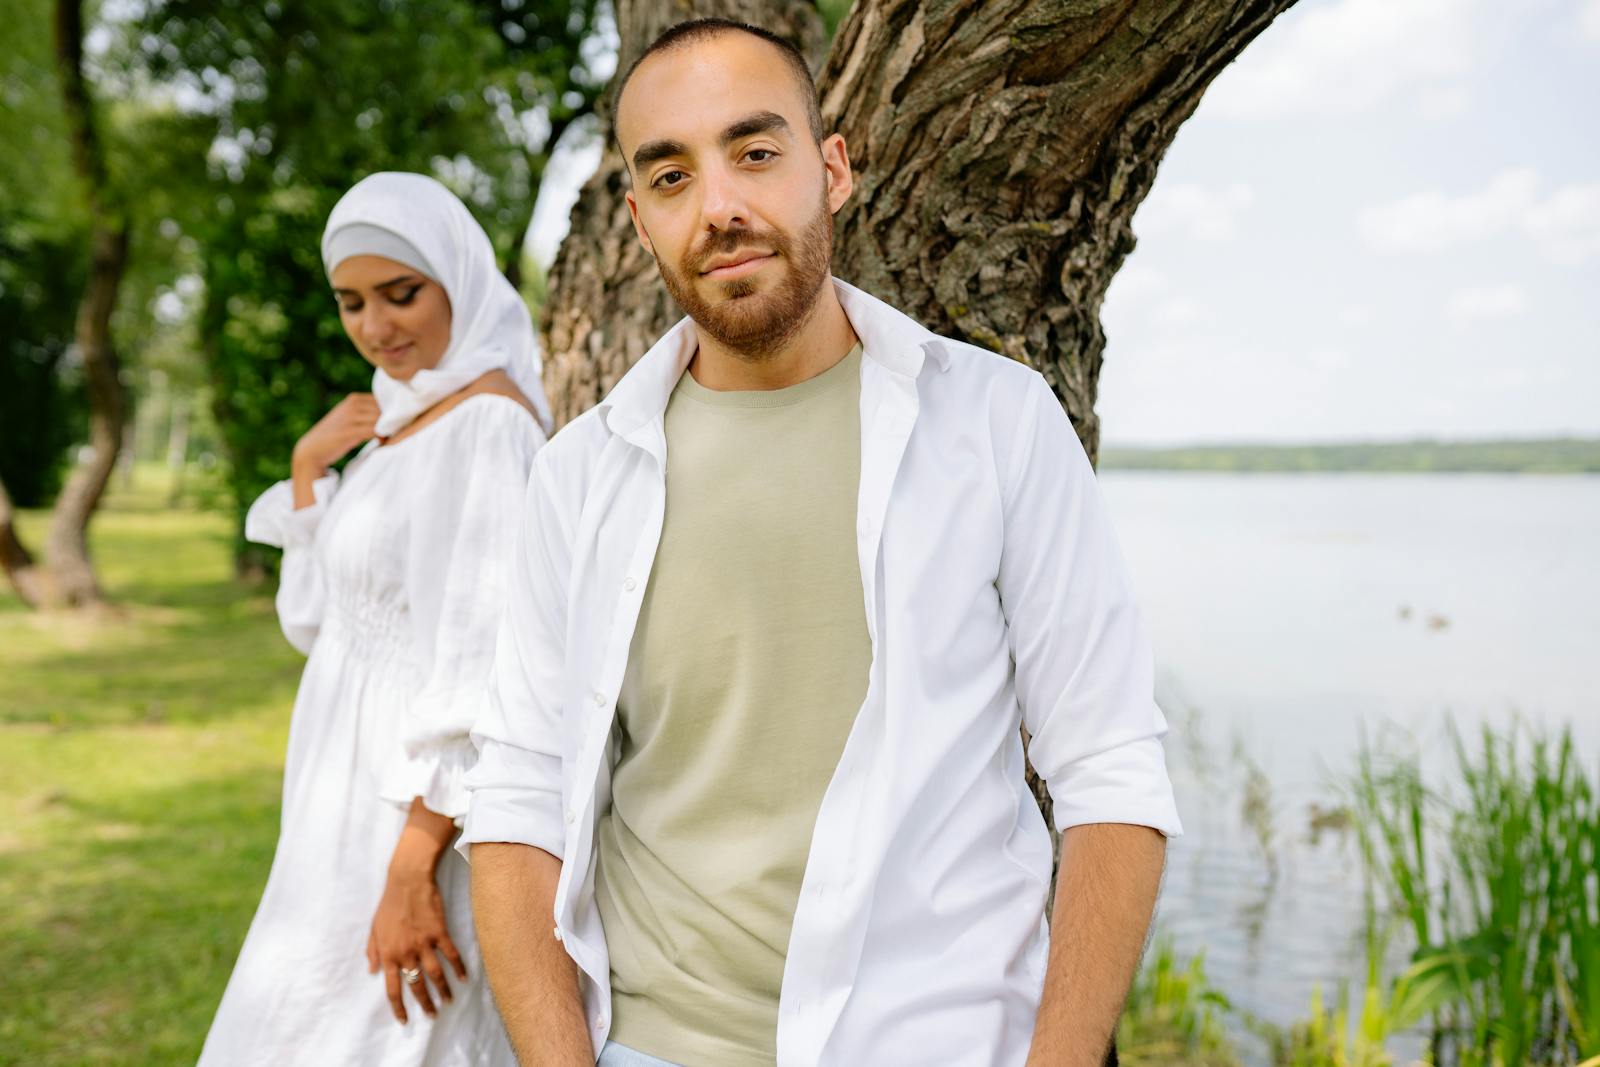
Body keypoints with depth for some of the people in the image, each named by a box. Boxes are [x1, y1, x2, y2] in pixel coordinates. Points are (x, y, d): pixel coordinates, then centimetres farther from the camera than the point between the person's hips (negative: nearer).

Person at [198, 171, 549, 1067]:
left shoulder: (486, 422, -17)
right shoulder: (402, 420, 10)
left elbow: (485, 664, -23)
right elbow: (317, 621, 13)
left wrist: (412, 871, -23)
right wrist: (308, 468, 0)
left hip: (425, 806, -9)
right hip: (362, 791, 9)